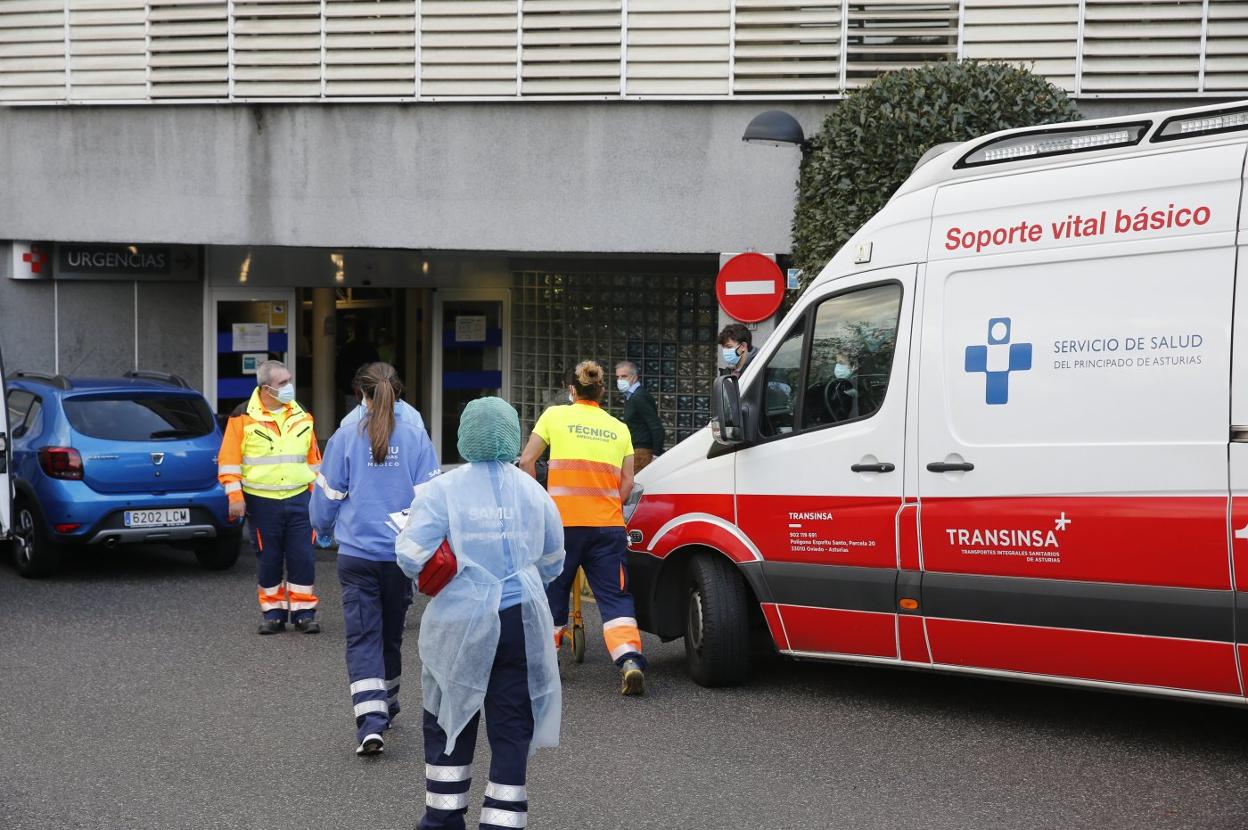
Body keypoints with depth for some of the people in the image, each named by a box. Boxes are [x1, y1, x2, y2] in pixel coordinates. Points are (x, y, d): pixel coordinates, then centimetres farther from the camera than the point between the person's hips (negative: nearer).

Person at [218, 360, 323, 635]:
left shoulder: (301, 416, 10)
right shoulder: (244, 417, -3)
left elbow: (314, 457, 17)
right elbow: (228, 459, -3)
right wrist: (235, 496, -8)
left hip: (299, 498, 3)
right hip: (261, 501, -2)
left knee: (303, 557, -1)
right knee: (269, 559, 5)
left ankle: (303, 612, 7)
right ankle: (273, 612, 16)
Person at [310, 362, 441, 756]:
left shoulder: (344, 438, -4)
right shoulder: (416, 438, -2)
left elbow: (327, 495, 4)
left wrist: (323, 529, 23)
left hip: (356, 553, -2)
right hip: (401, 553, 2)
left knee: (362, 638, -3)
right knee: (391, 633, 19)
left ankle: (370, 723, -17)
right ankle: (386, 706, 37)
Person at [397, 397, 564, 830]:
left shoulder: (442, 490, -9)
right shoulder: (533, 491, 4)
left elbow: (412, 557, -14)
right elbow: (552, 562, 14)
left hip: (461, 621, -2)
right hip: (523, 620, 2)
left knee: (449, 720, 16)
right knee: (511, 729, 7)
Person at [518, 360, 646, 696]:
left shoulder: (555, 416, 5)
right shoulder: (618, 428, 12)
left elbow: (527, 461, 3)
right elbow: (627, 482, 8)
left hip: (562, 520, -1)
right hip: (607, 524, 2)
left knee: (553, 590, 15)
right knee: (615, 596, 0)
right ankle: (630, 661, -19)